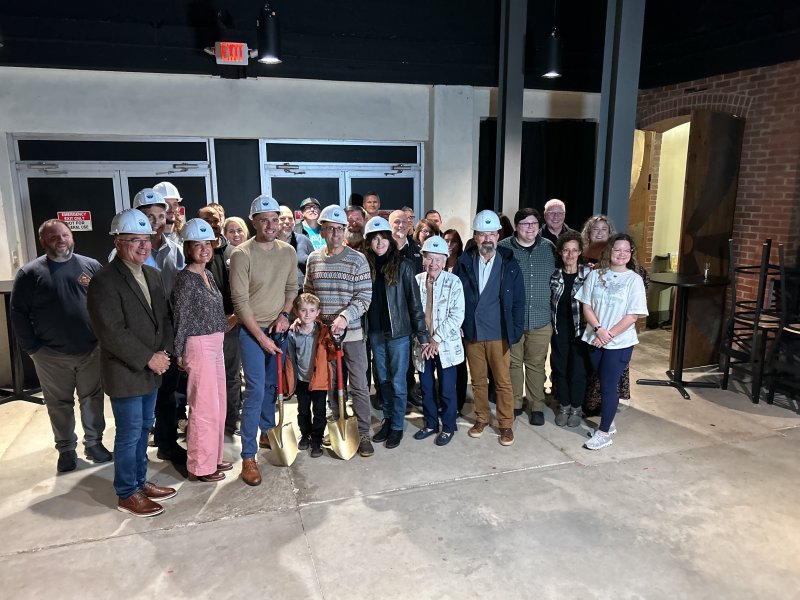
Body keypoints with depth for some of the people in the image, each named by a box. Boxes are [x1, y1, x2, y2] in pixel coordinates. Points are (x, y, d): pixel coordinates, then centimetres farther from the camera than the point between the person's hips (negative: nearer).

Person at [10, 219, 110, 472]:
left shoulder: (91, 266, 2)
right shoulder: (29, 273, -3)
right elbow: (19, 313, -2)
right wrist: (32, 348, -6)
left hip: (91, 350, 1)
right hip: (51, 356, -1)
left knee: (93, 399, 11)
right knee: (60, 404, 11)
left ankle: (94, 442, 27)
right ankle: (66, 449, 26)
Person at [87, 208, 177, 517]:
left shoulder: (153, 275, 8)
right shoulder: (104, 281, -16)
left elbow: (164, 317, 12)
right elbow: (112, 333, -21)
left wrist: (165, 352, -2)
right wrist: (149, 358, -18)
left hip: (151, 370, 7)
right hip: (125, 373, -7)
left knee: (143, 429, 17)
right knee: (129, 434, 4)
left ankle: (140, 482, 33)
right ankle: (126, 494, 21)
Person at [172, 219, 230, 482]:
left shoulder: (209, 276, 10)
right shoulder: (186, 279, -13)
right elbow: (180, 319, -12)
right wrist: (180, 354, -11)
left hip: (216, 345, 9)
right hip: (198, 346, -8)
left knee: (219, 403, 15)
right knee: (205, 406, -1)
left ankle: (213, 456, 29)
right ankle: (200, 467, 12)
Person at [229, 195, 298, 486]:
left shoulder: (288, 251, 3)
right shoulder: (242, 254, -13)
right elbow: (240, 301, -14)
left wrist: (284, 314, -6)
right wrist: (261, 336, -14)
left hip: (278, 328, 5)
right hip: (252, 330, -5)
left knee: (273, 386, 15)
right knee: (255, 391, -8)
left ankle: (267, 433, 36)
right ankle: (248, 456, 1)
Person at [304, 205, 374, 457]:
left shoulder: (357, 260, -7)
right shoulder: (313, 259, 6)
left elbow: (364, 297, -10)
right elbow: (308, 294, 15)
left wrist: (344, 316, -23)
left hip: (352, 333, -3)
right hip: (323, 333, 4)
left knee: (359, 386, 2)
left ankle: (363, 433, 14)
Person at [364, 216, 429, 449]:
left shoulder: (403, 266, -8)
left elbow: (414, 301, -7)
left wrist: (422, 334, -8)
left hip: (398, 332, -3)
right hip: (375, 332, 4)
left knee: (398, 382, 5)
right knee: (383, 380, 16)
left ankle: (397, 426, 20)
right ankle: (387, 420, 31)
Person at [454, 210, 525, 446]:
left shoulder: (509, 263, -4)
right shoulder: (464, 262, 0)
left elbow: (518, 301, -2)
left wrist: (516, 332, -6)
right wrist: (458, 326, 0)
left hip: (499, 335, -2)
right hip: (472, 333, 2)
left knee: (503, 382, 7)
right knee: (478, 380, 14)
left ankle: (506, 424, 23)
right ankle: (482, 418, 32)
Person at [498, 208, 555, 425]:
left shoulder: (549, 248, 3)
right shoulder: (503, 248, -6)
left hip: (540, 320, 1)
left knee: (536, 364, 10)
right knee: (513, 363, 11)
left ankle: (537, 406, 23)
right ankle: (514, 403, 27)